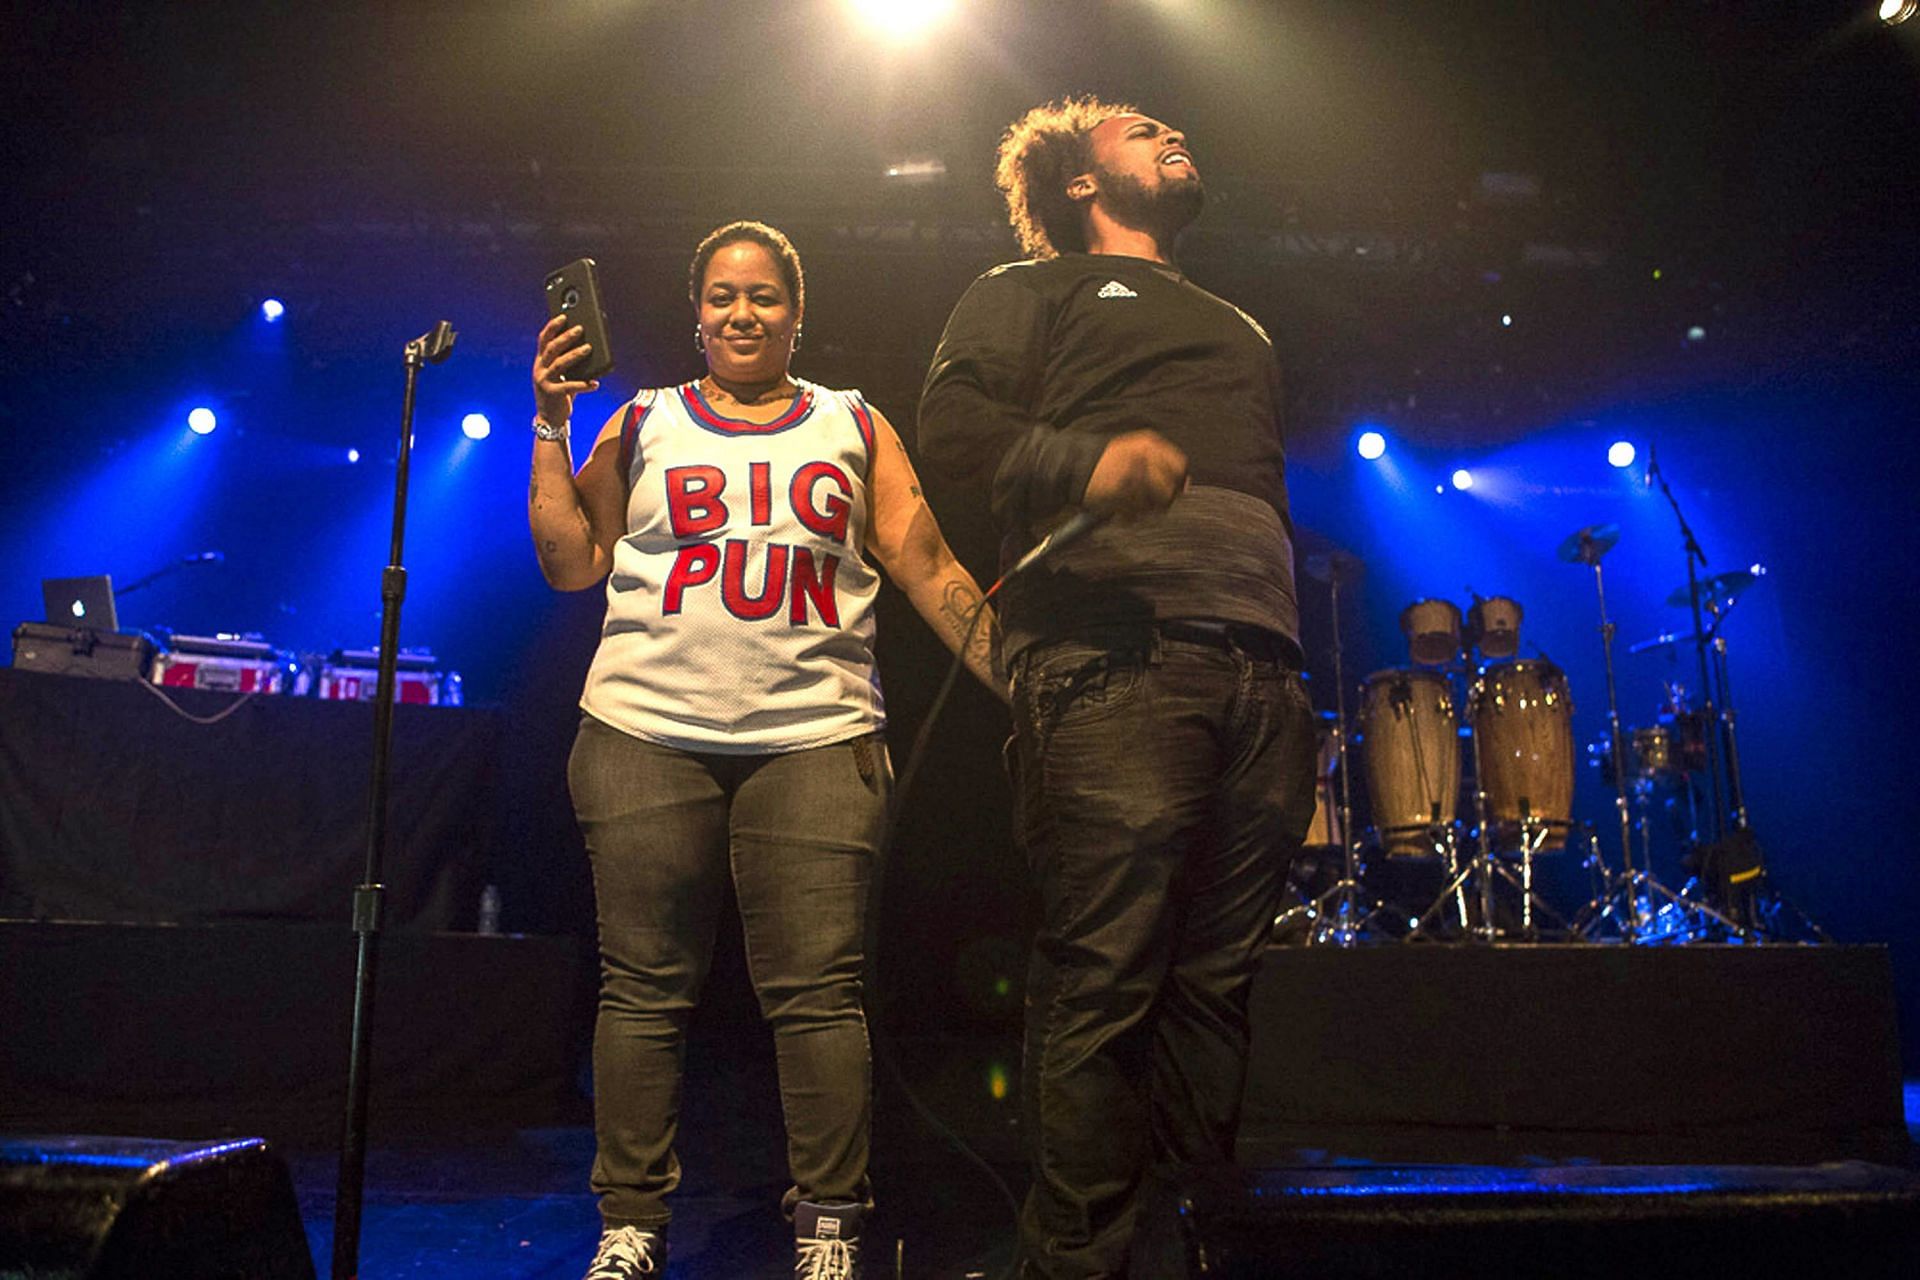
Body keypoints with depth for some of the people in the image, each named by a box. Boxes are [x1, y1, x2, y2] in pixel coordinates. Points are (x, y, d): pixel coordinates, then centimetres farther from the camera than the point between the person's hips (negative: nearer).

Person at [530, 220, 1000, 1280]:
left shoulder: (856, 427, 16)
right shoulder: (642, 425, 16)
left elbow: (930, 572, 11)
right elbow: (569, 565, 11)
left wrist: (1017, 679, 2)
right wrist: (552, 424, 6)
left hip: (815, 737, 0)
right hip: (648, 734, 1)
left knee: (819, 992, -4)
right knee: (644, 990, 2)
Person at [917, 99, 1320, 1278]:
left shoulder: (1239, 329, 37)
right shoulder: (1035, 292, 19)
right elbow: (953, 421, 1)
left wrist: (1301, 663, 19)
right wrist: (1084, 458, -18)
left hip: (1262, 671, 6)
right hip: (1114, 658, -5)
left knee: (1221, 976, 2)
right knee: (1106, 973, -11)